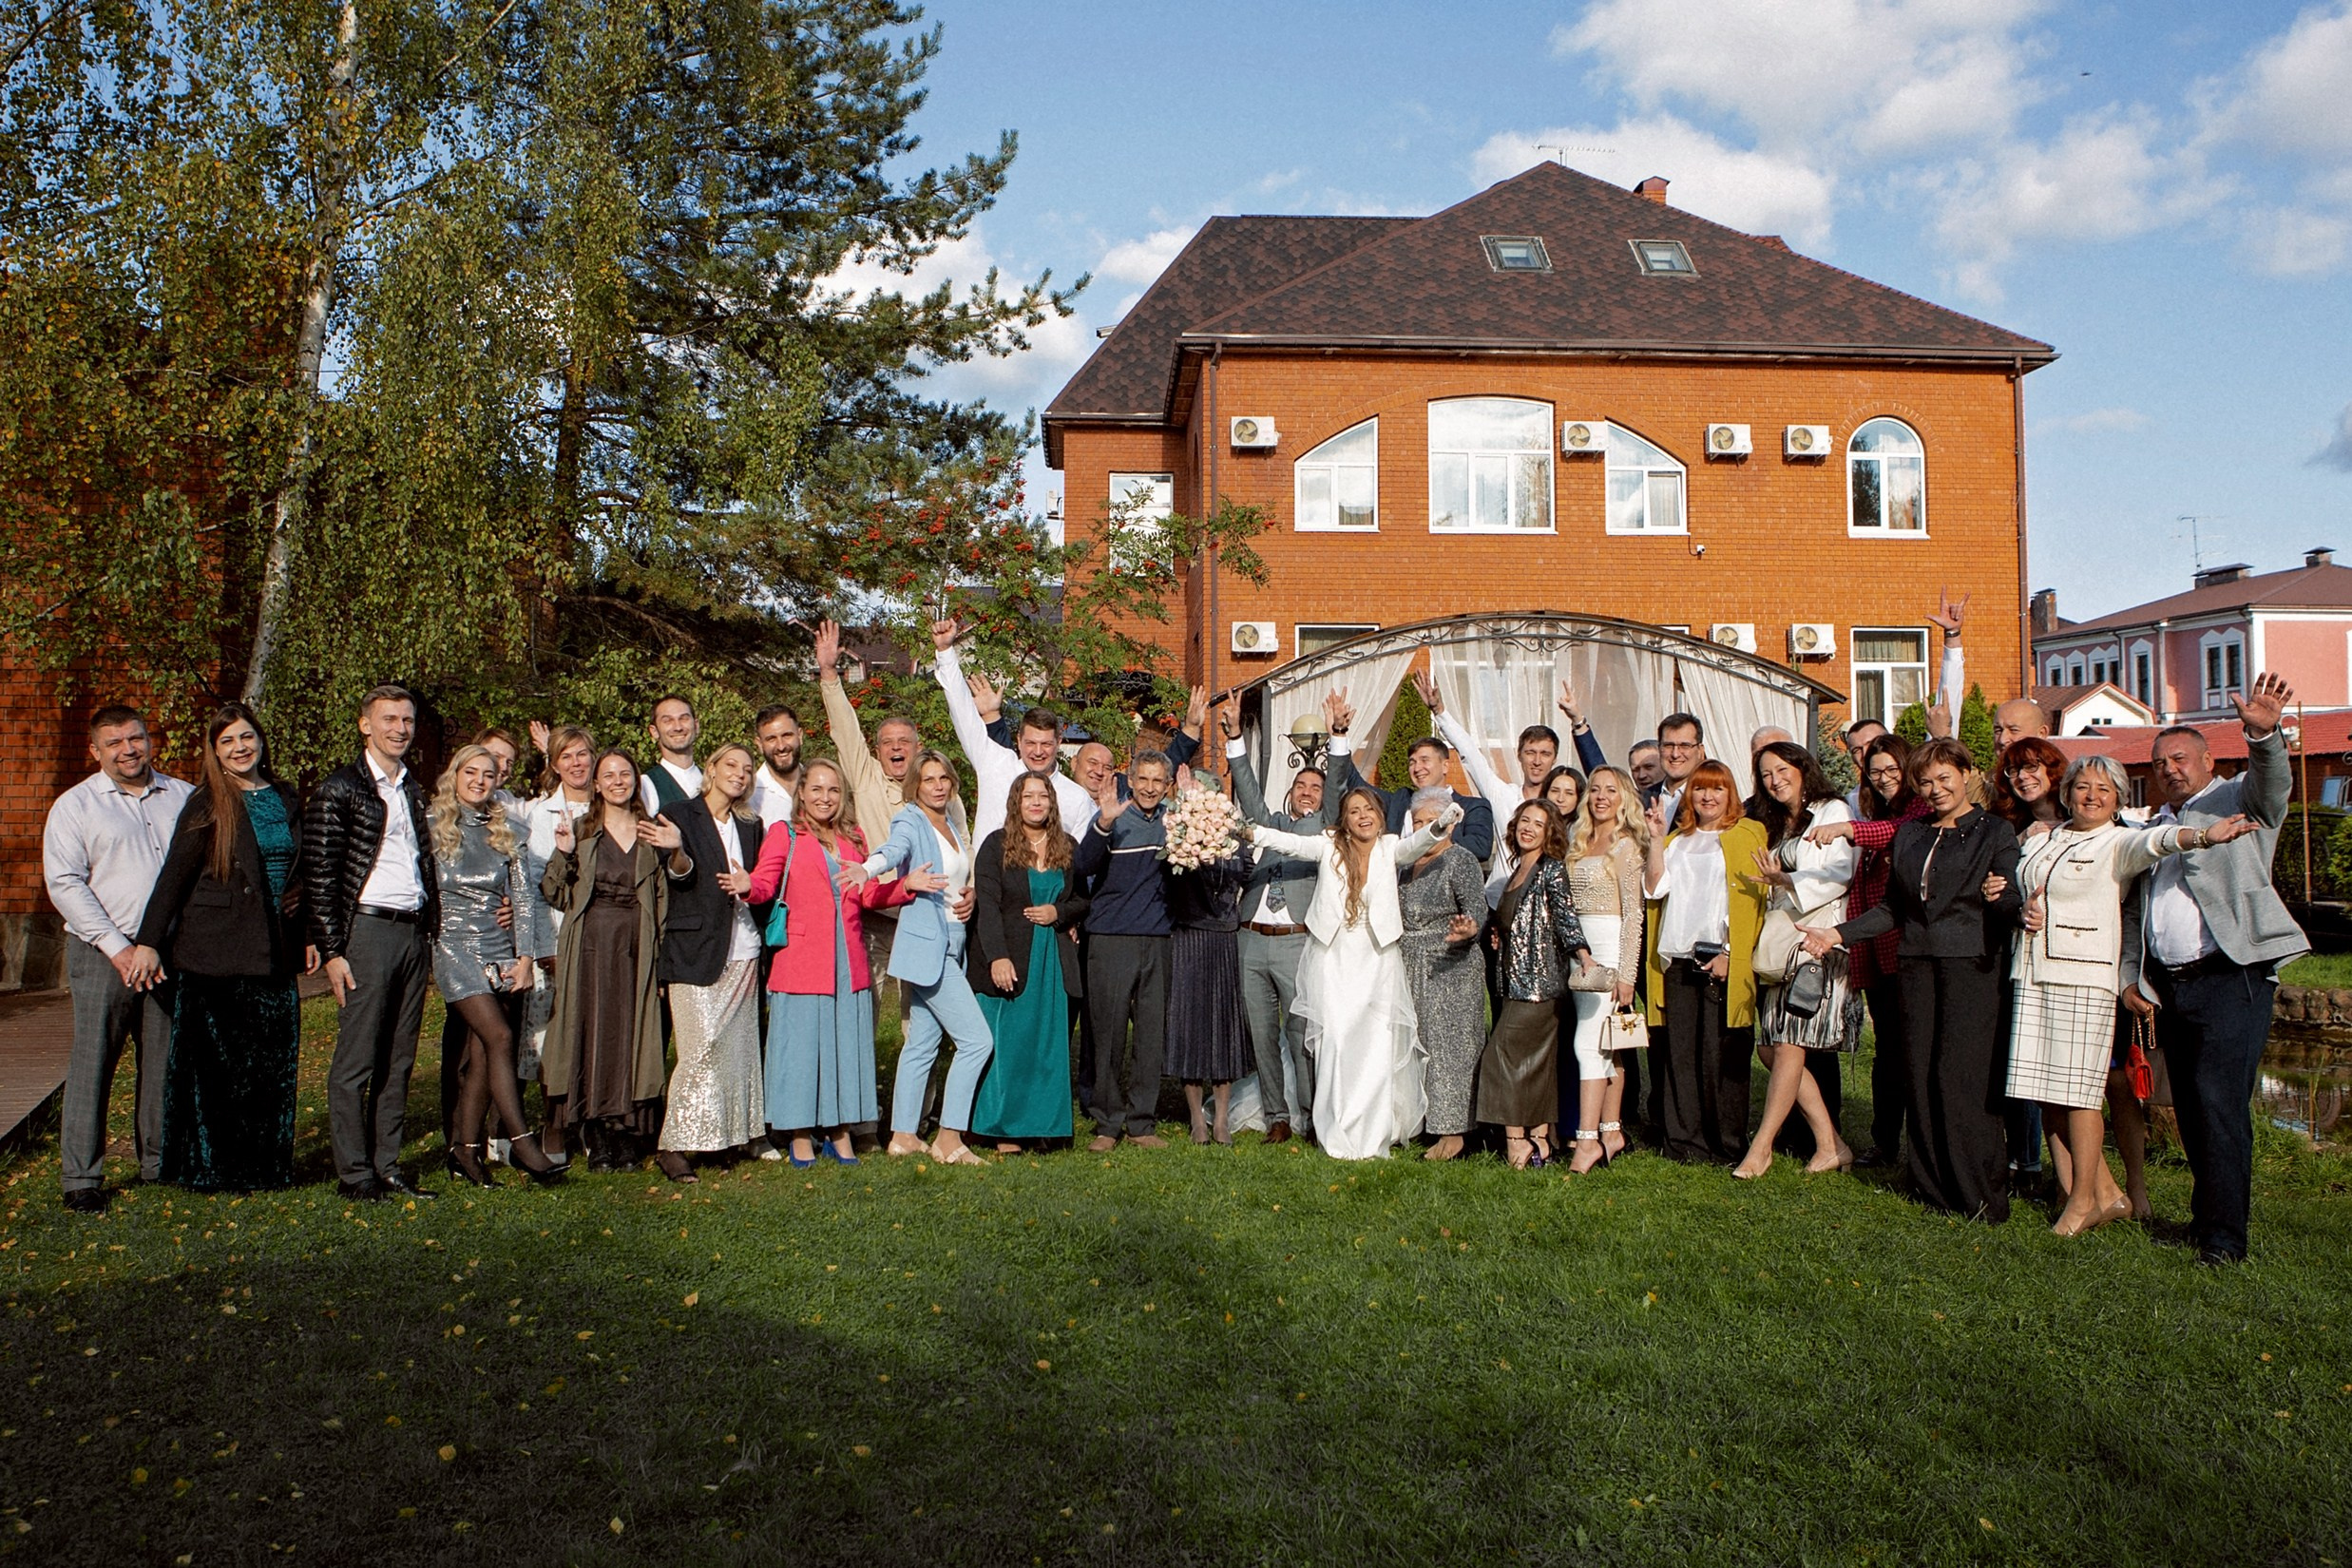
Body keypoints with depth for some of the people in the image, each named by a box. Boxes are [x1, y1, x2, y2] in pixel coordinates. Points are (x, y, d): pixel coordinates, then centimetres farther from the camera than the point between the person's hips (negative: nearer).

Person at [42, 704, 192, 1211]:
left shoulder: (184, 798, 11)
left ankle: (161, 1161, 18)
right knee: (92, 1064, -3)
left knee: (166, 1062, 7)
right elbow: (64, 883, -3)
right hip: (104, 954, -2)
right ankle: (81, 1177, 5)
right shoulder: (76, 805, 3)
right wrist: (118, 947, -11)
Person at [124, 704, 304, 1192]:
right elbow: (174, 876, -6)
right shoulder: (207, 804, -3)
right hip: (216, 951, -4)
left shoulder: (284, 800, 12)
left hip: (274, 950, 4)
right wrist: (149, 941, -12)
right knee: (216, 1063, 1)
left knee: (274, 1062, 6)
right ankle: (212, 1168, 12)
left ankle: (267, 1165, 16)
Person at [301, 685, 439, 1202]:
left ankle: (387, 1167, 15)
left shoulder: (415, 791, 16)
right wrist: (331, 951, -12)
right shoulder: (339, 790, -3)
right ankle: (354, 1173, 6)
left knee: (398, 1062, 9)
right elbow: (318, 879, -7)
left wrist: (431, 932, 14)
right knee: (355, 1062, -1)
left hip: (414, 932, 6)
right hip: (368, 928, -6)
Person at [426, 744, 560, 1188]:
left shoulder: (507, 833, 12)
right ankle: (518, 1140, -13)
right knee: (499, 1037, -16)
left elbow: (524, 895, 8)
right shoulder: (433, 825, 3)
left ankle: (464, 1150, 9)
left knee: (481, 1053, 1)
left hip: (499, 948, 4)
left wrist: (525, 957, 1)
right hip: (454, 944, -4)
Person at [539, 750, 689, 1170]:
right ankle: (597, 1141, 2)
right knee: (591, 1033, -3)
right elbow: (555, 895, 6)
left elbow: (672, 889, 5)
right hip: (590, 944, -1)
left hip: (636, 947, 1)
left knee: (633, 1036, -1)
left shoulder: (653, 832, 12)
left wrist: (677, 852, -12)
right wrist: (564, 855, -10)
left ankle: (628, 1139, 5)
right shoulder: (581, 831, 10)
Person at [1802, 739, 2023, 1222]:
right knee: (1920, 1074, 3)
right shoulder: (1909, 834, 18)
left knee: (1962, 1074, -10)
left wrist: (2000, 897, -28)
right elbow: (1893, 909, 21)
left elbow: (2015, 903, -5)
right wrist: (1837, 934, 12)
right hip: (1916, 962, 5)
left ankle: (1980, 1195, -1)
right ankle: (1936, 1188, 11)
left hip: (1971, 963, -5)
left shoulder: (1995, 832, 3)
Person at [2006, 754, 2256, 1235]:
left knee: (2078, 1090, -5)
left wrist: (2202, 835, -42)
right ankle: (2106, 1192, 16)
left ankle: (2084, 1200, 8)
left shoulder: (2118, 843, 1)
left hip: (2084, 978, -5)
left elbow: (2155, 840, -20)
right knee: (2047, 1091, 4)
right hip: (2032, 975, 5)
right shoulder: (2040, 841, 17)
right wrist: (2022, 913, -1)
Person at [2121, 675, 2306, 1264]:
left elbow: (2271, 783, -21)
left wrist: (2263, 733, -41)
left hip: (2231, 978, -6)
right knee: (2190, 1109, 10)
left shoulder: (2238, 800, 4)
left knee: (2220, 1104, -11)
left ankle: (2224, 1237, -6)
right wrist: (2129, 974, 14)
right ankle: (2206, 1212, 22)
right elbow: (2139, 910, 25)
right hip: (2168, 986, 7)